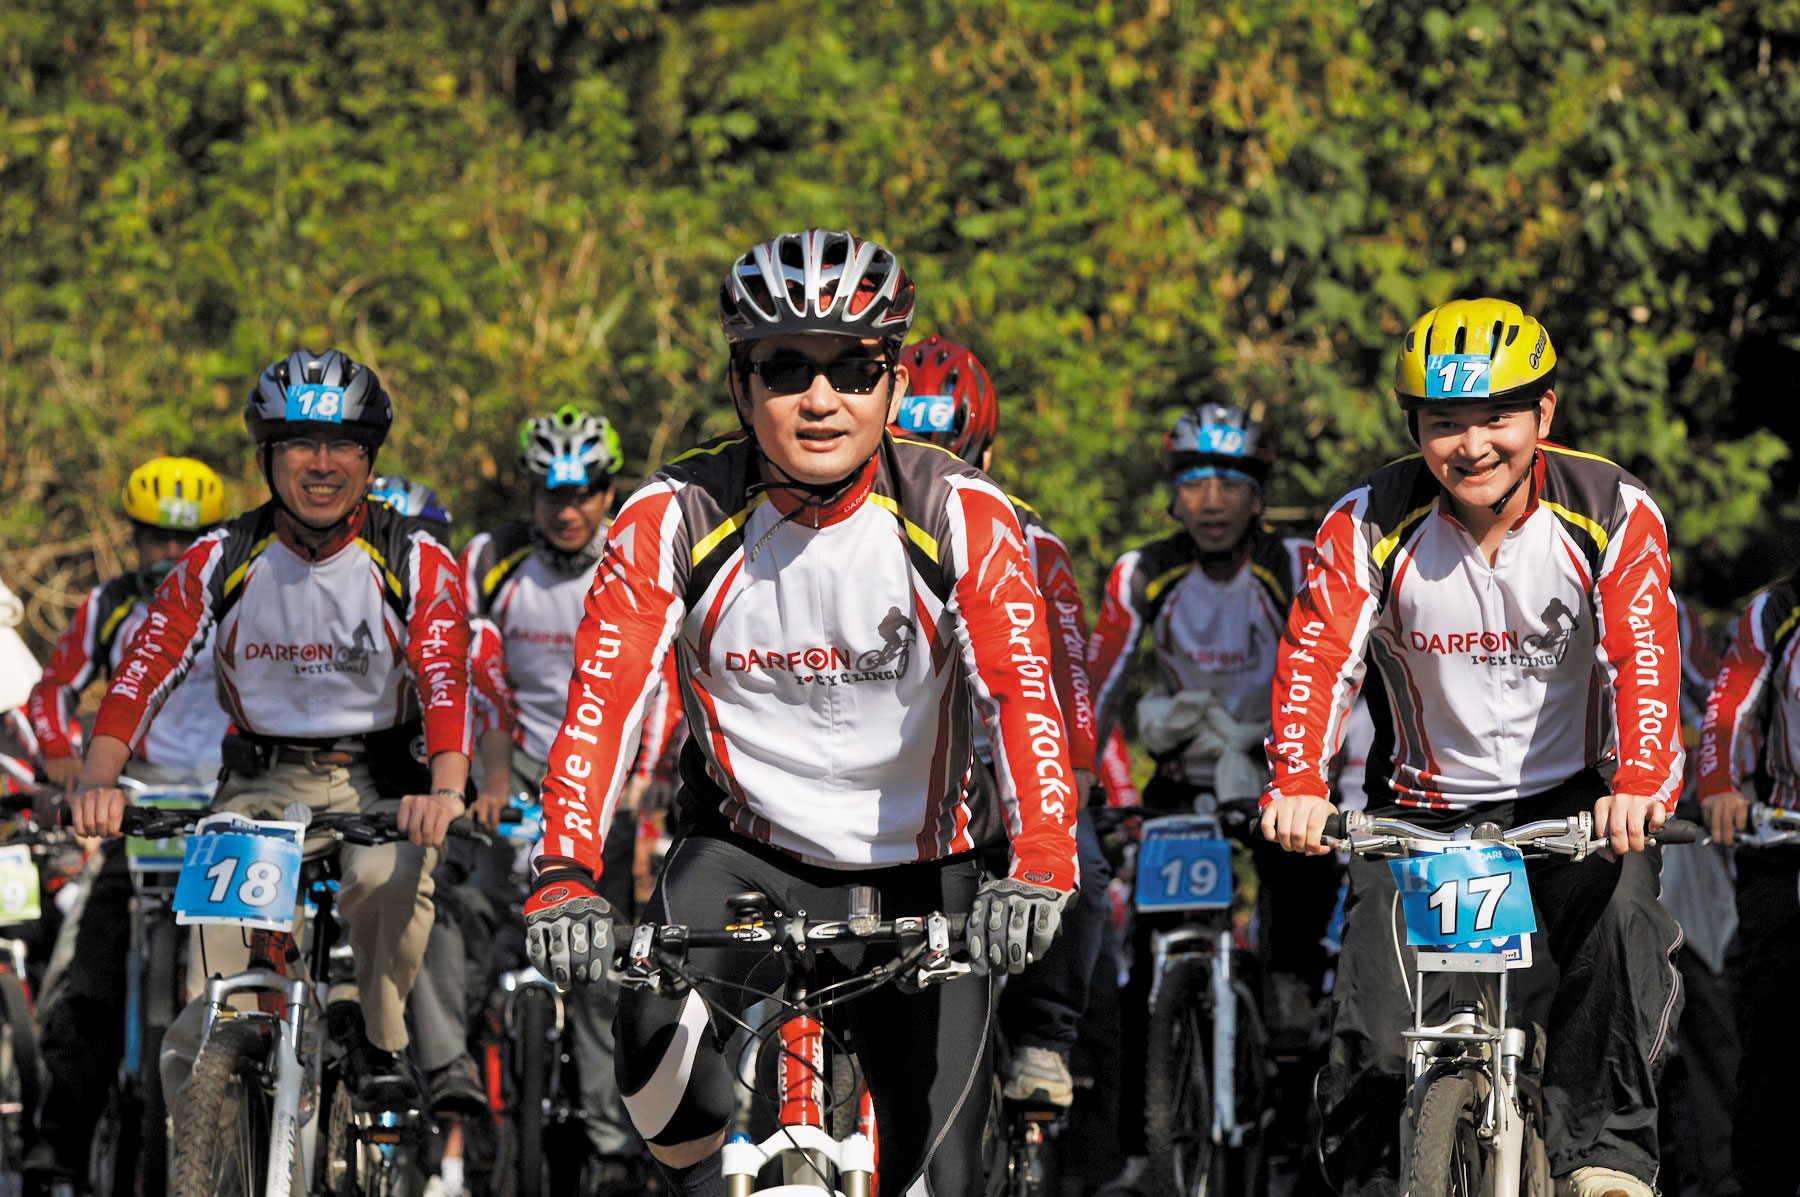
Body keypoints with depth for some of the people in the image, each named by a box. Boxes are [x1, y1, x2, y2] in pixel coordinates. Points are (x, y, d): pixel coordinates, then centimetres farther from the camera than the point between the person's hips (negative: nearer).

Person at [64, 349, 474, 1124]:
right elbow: (141, 674, -11)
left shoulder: (415, 562, -8)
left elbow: (446, 682, -21)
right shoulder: (220, 563, -4)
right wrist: (97, 781, -28)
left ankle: (378, 1035, -9)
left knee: (387, 879, -35)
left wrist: (445, 792, -40)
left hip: (377, 781, -1)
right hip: (262, 781, 1)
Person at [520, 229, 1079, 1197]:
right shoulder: (671, 520, -15)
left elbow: (1021, 696, -28)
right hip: (745, 851, 0)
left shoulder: (965, 517, -17)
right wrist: (563, 879, -40)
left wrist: (1039, 865, -45)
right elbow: (602, 701, -24)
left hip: (916, 871, 0)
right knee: (659, 1030, -30)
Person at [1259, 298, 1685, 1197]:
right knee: (1373, 1036, -11)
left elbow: (1644, 656, -22)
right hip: (1427, 806, 1)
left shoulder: (1610, 513, -11)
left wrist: (1637, 785, -39)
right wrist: (1297, 783, -37)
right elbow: (1317, 655, -19)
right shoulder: (1370, 526, -10)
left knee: (1621, 921, -32)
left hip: (1571, 797, -1)